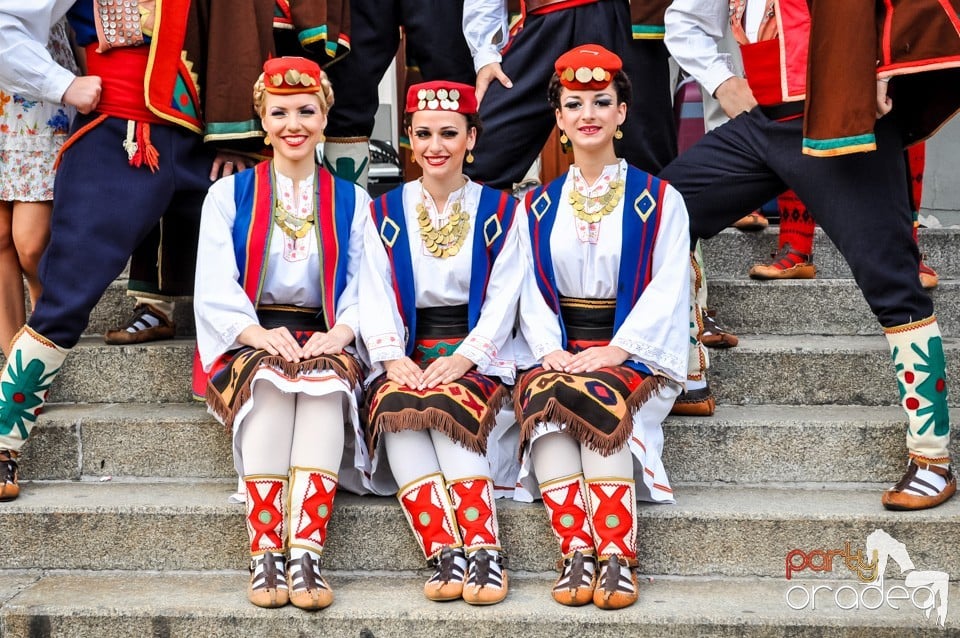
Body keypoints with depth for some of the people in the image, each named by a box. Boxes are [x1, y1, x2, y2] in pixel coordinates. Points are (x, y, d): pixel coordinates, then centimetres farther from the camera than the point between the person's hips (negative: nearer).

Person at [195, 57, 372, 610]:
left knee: (326, 376, -36)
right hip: (248, 345, 0)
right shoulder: (229, 195, 14)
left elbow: (364, 289, 6)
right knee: (271, 377, -36)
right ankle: (265, 555, -40)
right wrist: (259, 334, -19)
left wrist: (340, 333, -16)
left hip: (326, 344, 1)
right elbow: (215, 288, 1)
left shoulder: (351, 201, 18)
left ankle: (305, 552, -45)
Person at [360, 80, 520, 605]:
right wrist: (392, 359, -13)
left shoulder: (500, 212, 10)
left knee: (447, 408, -34)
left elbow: (502, 301, 1)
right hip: (407, 355, 2)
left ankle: (483, 549, -38)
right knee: (395, 408, -32)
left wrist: (462, 359, -15)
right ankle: (443, 552, -38)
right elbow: (376, 296, 5)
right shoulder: (385, 213, 15)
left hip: (475, 356, -1)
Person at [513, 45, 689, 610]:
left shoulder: (658, 200, 8)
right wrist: (551, 350, -11)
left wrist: (614, 352, -16)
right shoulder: (539, 207, 17)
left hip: (633, 355, -2)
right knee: (544, 398, -33)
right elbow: (532, 293, 9)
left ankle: (616, 557, -36)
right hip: (558, 353, 2)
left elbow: (667, 290, -3)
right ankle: (576, 553, -35)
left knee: (598, 396, -36)